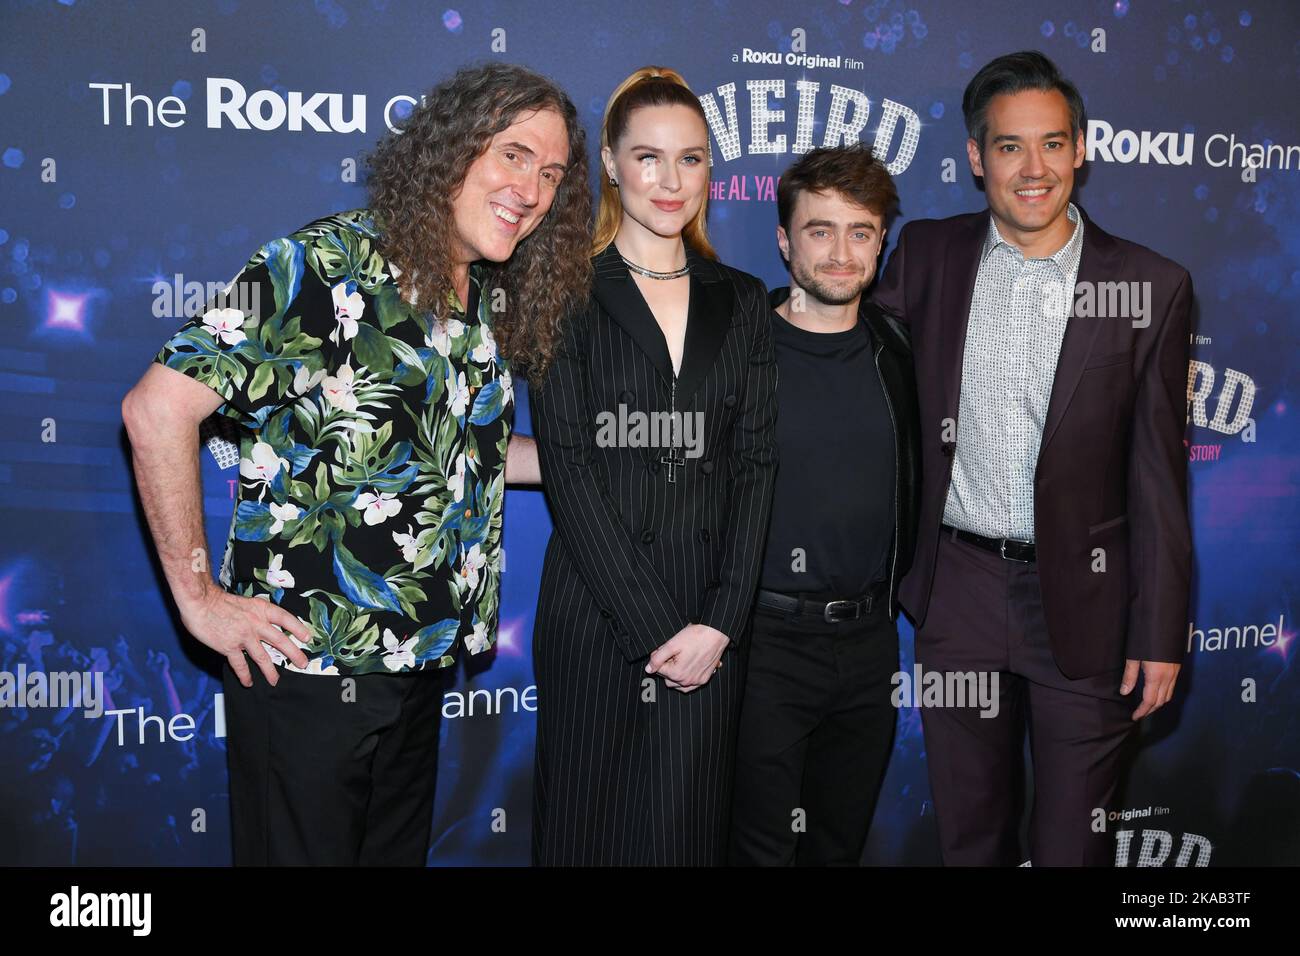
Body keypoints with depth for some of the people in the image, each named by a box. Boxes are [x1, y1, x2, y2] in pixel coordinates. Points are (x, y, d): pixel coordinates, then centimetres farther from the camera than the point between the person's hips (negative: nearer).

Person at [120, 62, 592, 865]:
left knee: (401, 851, 21)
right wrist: (200, 599, -17)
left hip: (419, 668, 7)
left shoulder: (496, 301, 7)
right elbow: (158, 407, -21)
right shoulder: (323, 267, -17)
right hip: (306, 670, -7)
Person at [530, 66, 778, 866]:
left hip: (712, 618, 2)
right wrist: (653, 625, -13)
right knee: (590, 820, 8)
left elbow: (755, 464, 3)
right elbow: (568, 470, -8)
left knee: (687, 824, 8)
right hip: (596, 609, -2)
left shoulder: (742, 303, 9)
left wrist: (721, 620, -8)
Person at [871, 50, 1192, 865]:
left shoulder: (1151, 285, -5)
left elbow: (1157, 476, -4)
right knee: (968, 831, 19)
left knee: (1074, 841, 14)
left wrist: (1160, 633, -4)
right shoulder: (927, 256, 0)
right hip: (958, 591, 2)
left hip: (1085, 602, -1)